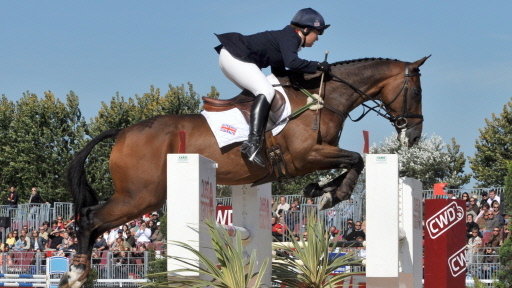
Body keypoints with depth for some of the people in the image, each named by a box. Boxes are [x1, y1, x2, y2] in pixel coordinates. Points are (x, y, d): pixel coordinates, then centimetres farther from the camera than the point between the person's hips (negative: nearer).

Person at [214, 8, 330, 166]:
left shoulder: (287, 38, 19)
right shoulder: (291, 38, -11)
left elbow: (278, 72, 23)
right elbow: (292, 63, -29)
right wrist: (317, 66, -19)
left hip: (230, 57, 11)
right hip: (233, 57, -11)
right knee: (266, 91, -21)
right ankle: (253, 143, -34)